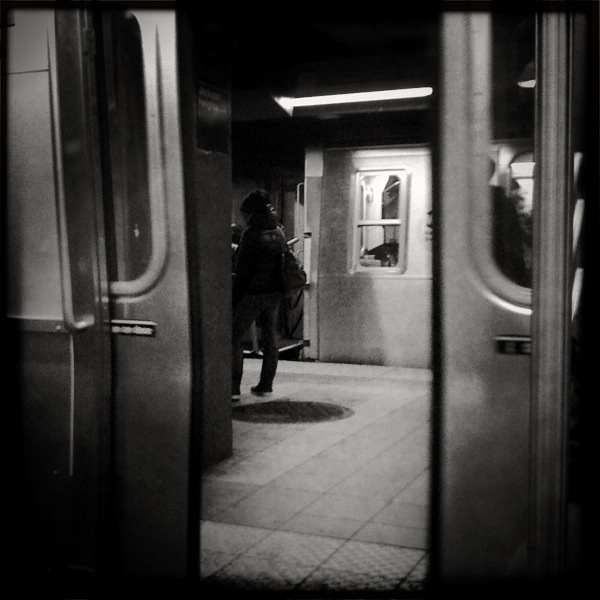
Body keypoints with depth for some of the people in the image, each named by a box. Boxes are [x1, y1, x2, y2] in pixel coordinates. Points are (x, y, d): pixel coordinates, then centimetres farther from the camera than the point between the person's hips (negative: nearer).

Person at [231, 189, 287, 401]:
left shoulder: (251, 233, -14)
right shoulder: (278, 232, 9)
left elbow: (242, 268, -13)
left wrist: (235, 296, -7)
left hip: (253, 292, -7)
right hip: (274, 292, 7)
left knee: (234, 337, -1)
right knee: (270, 337, 14)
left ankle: (233, 388, -6)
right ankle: (266, 384, 19)